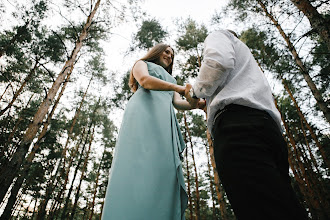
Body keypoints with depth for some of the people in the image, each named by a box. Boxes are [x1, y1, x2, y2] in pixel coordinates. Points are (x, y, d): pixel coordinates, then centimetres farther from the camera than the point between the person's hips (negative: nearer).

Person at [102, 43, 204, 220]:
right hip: (143, 111, -5)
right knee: (139, 170, -25)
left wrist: (203, 103, 0)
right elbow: (144, 80, 1)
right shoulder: (142, 64, 26)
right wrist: (178, 88, -15)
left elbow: (178, 103, 21)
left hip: (165, 121, 6)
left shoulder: (170, 80, 40)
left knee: (164, 176, -14)